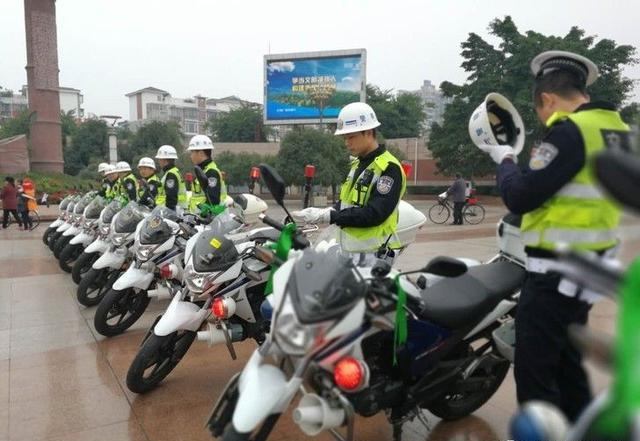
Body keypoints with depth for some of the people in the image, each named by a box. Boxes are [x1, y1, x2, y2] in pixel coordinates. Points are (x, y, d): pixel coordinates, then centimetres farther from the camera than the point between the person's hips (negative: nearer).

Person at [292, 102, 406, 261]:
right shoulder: (357, 164, 15)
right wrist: (326, 212, -2)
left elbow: (374, 214, -23)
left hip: (372, 255, -9)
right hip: (348, 250, 9)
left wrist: (329, 216, -23)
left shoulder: (388, 168, -14)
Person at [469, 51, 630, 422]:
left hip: (557, 271, -10)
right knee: (567, 364, 21)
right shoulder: (617, 129, 11)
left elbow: (520, 196, -19)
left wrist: (506, 161, -2)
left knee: (535, 371, -1)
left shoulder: (569, 131, -17)